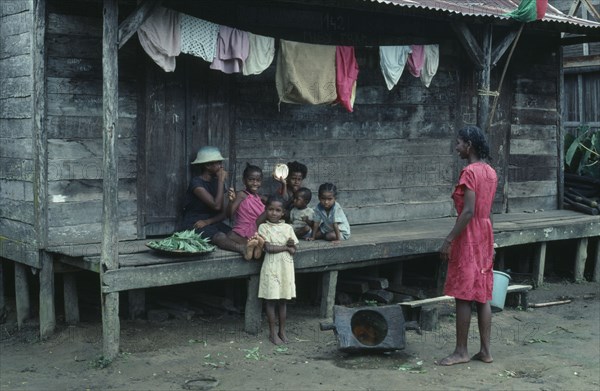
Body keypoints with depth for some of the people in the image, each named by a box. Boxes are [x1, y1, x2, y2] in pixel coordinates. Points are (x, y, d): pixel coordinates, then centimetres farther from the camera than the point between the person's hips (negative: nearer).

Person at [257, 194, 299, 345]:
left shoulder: (288, 228, 6)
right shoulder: (263, 227, -4)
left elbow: (294, 248, 5)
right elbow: (268, 248, -14)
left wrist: (292, 245, -17)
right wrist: (286, 247, -11)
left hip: (286, 267, 3)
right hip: (271, 268, -3)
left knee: (283, 300, 11)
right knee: (271, 300, 2)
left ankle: (282, 331, 22)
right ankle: (272, 333, 11)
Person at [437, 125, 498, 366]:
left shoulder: (469, 172, -16)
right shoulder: (490, 172, 11)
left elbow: (468, 211, -21)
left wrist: (449, 240, -19)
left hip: (468, 237, -9)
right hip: (485, 234, 9)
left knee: (463, 296, -2)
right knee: (482, 295, 10)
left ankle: (461, 352, 4)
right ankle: (485, 350, 13)